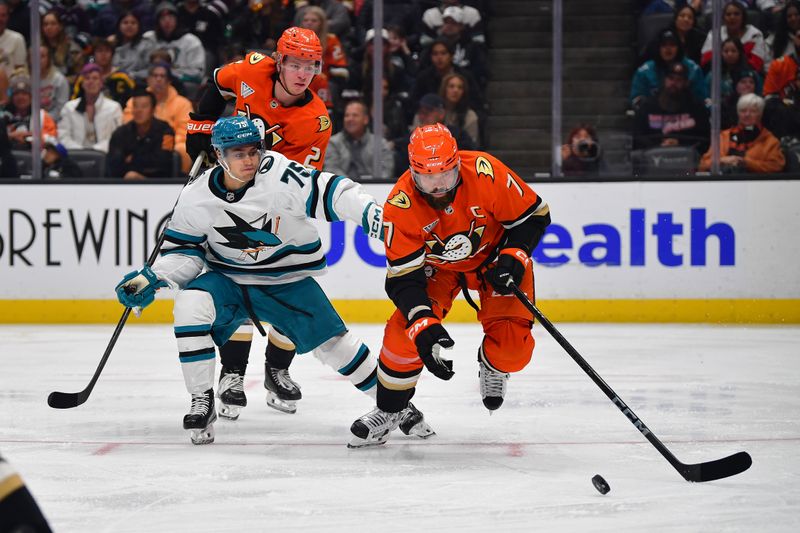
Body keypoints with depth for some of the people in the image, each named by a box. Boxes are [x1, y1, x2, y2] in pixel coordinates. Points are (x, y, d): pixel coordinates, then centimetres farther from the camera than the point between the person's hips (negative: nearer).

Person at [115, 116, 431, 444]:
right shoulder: (196, 197, -12)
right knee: (190, 304, -27)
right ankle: (202, 403, -14)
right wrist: (152, 279, -17)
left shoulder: (277, 174, -22)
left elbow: (329, 192, -32)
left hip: (288, 280, -1)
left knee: (331, 341, -5)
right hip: (228, 280, 1)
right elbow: (184, 250, -1)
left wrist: (373, 214, -46)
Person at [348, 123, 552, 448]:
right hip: (437, 267, 1)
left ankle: (493, 366, 22)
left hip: (495, 254, -1)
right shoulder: (400, 205, -28)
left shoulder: (485, 172, -31)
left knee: (512, 349, -17)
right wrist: (424, 326, -38)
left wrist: (513, 258, -28)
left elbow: (533, 215, -15)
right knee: (404, 331, -18)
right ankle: (389, 409, 8)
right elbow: (403, 277, -25)